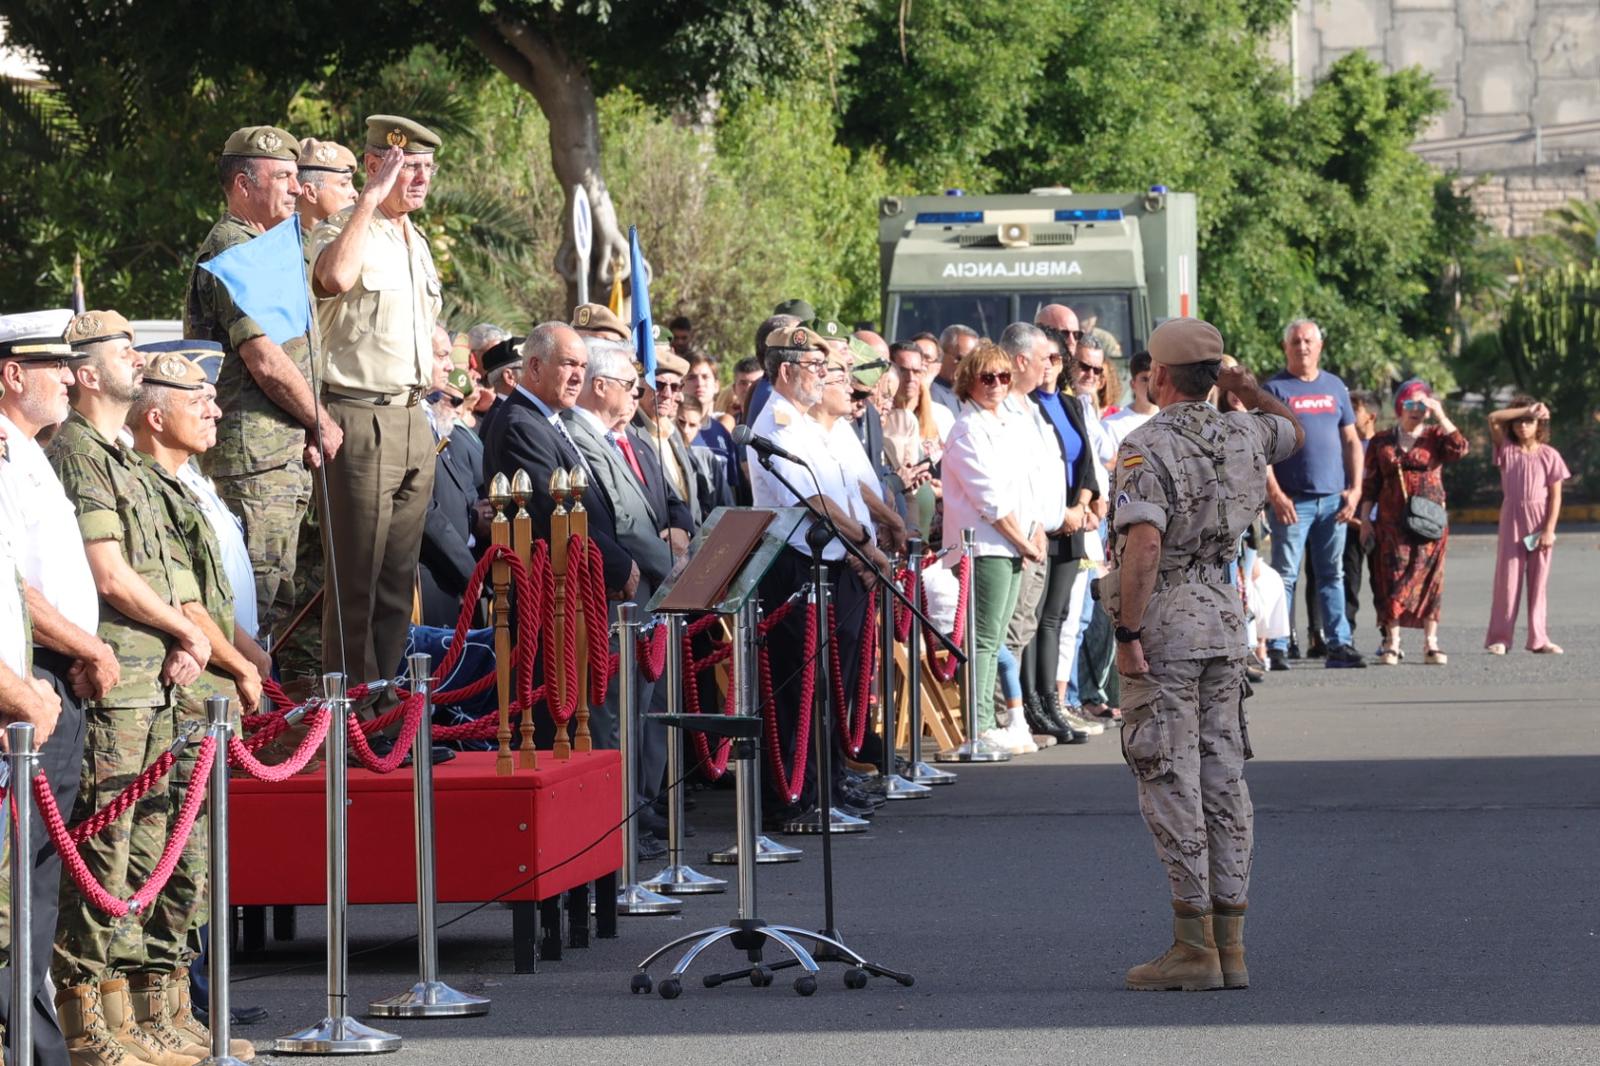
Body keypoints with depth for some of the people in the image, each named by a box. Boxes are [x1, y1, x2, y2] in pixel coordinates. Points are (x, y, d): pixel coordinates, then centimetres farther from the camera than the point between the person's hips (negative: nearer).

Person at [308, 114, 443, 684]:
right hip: (360, 418, -8)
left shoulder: (417, 242, 18)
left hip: (413, 420, 8)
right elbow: (337, 276, -33)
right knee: (355, 579, -6)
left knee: (398, 577, 10)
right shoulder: (341, 231, -8)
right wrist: (372, 197, -25)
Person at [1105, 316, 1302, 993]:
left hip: (1166, 625, -7)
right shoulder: (1241, 435, 8)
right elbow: (1293, 431, 32)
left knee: (1171, 784, -4)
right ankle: (1230, 946, 8)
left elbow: (1144, 543, -23)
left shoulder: (1147, 447, -13)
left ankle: (1194, 949, -6)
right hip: (1224, 616, 7)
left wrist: (1127, 634, -20)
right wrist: (1249, 390, 19)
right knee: (1223, 780, 8)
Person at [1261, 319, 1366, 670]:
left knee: (1332, 574, 7)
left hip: (1333, 498, 4)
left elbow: (1351, 441, 16)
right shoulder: (1274, 389, 0)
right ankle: (1277, 647, -3)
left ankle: (1339, 644, 10)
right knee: (1285, 575, -4)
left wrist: (1355, 489, 5)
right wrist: (1275, 494, -13)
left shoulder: (1335, 387, 14)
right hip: (1292, 501, -4)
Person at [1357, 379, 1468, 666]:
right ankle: (1392, 644, -1)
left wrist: (1440, 416, -14)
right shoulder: (1381, 442, 10)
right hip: (1392, 524, 0)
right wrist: (1365, 519, 2)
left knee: (1429, 579, 0)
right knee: (1392, 579, -4)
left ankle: (1431, 644, 5)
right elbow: (1370, 484, 10)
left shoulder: (1435, 436, 8)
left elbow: (1459, 449, -13)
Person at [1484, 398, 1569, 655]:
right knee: (1508, 578, -2)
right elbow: (1493, 419, -11)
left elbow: (1555, 495, -1)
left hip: (1540, 521, 0)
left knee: (1538, 581, 3)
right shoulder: (1507, 449, 3)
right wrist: (1525, 409, -12)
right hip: (1512, 520, 0)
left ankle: (1538, 639, 7)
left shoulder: (1549, 456, 0)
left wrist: (1549, 530, -9)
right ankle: (1499, 638, 0)